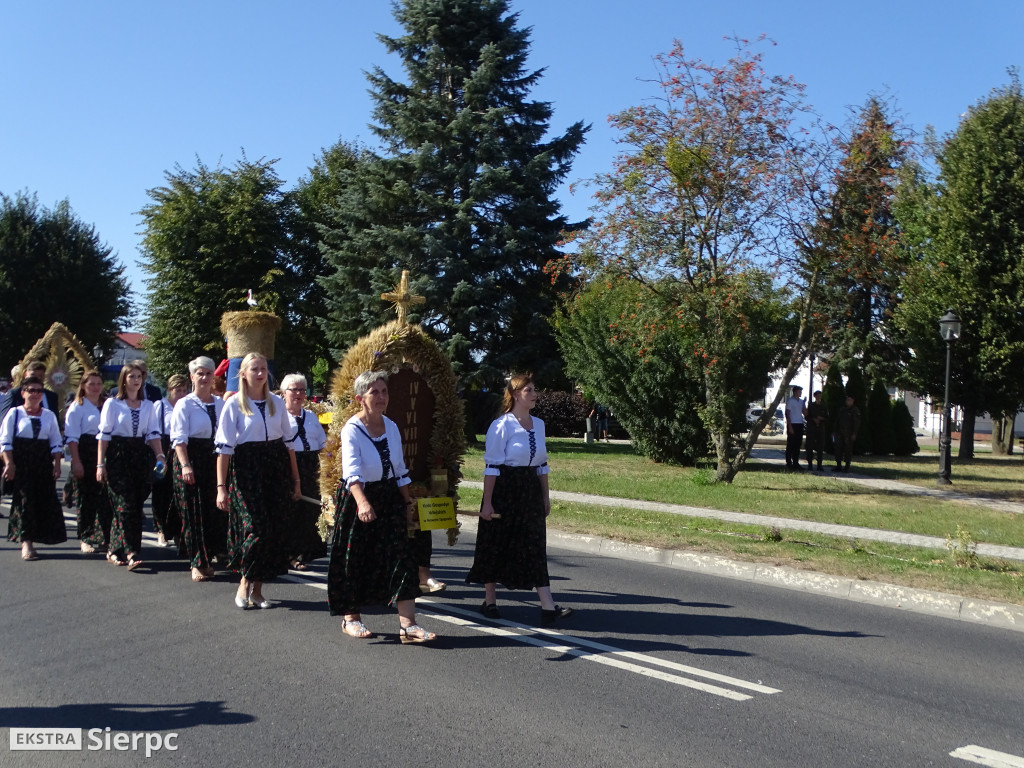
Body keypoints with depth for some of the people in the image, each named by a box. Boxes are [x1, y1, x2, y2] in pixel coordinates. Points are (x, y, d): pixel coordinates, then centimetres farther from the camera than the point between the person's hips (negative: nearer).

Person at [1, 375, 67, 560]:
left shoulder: (49, 416, 11)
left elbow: (56, 443, 10)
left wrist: (57, 464, 1)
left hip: (43, 463, 4)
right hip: (21, 463, -3)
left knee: (45, 501, 1)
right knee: (24, 501, -6)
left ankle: (30, 539, 15)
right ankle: (26, 542, -3)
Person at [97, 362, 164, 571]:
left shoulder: (148, 406, 12)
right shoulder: (112, 403, 1)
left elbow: (153, 434, 7)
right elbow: (104, 434, -2)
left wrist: (159, 455, -9)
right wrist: (100, 464, -8)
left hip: (141, 457, 4)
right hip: (118, 456, -4)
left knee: (136, 505, 3)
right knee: (125, 505, -11)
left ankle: (115, 550, 16)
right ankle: (131, 553, -13)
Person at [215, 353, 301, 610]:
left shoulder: (276, 402, 8)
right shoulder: (234, 404, -3)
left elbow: (289, 442, 13)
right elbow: (224, 447, -7)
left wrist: (295, 480, 12)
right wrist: (221, 487, -12)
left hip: (276, 471, 4)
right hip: (247, 470, -4)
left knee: (273, 531, 3)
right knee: (257, 529, -12)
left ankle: (257, 589, 16)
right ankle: (245, 584, 10)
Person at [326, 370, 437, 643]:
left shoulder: (391, 427, 4)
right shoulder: (352, 430, -16)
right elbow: (352, 471, -31)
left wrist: (408, 502, 12)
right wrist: (362, 502, -46)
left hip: (389, 498, 5)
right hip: (356, 498, -5)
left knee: (401, 558, -4)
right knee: (355, 559, 6)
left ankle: (407, 625, -4)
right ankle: (351, 618, 27)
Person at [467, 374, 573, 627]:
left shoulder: (538, 424, 10)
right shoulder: (502, 425, -11)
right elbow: (492, 466, -12)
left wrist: (545, 496, 14)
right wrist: (487, 502, -14)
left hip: (531, 491, 6)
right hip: (505, 491, -6)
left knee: (536, 547, 0)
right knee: (496, 547, 7)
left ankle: (548, 607, -4)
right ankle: (490, 602, 22)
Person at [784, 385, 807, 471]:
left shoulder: (801, 401, 14)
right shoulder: (790, 401, -5)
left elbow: (805, 412, 14)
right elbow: (787, 414, -8)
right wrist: (790, 427, -14)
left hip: (800, 425, 6)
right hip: (792, 424, -6)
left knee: (798, 444, 7)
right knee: (790, 445, -3)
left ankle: (796, 463, 12)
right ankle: (789, 463, 0)